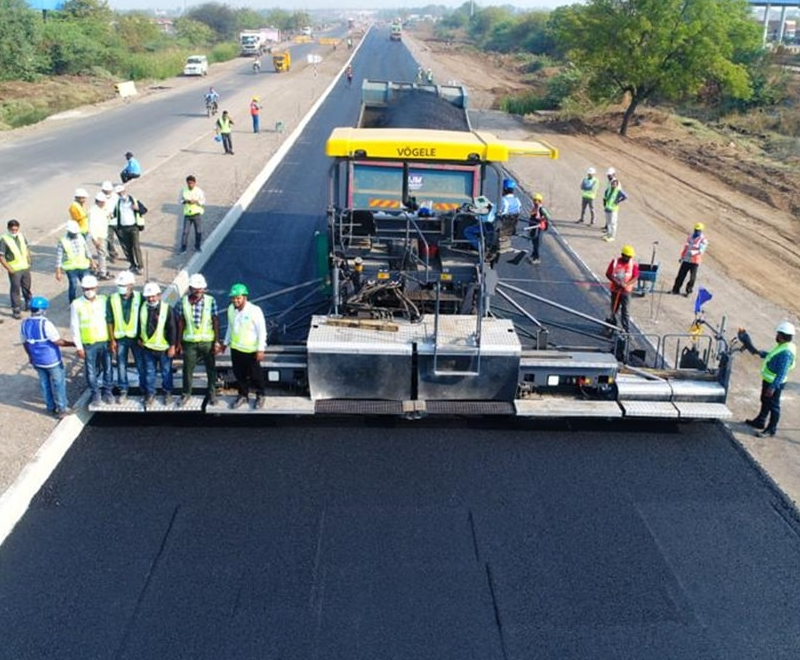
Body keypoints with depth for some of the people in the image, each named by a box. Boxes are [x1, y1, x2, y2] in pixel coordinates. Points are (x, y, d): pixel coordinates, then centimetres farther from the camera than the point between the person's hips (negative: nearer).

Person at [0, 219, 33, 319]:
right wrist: (9, 269, -17)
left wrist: (29, 261, 9)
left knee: (27, 287, 19)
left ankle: (28, 303, 38)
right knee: (15, 290, 1)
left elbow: (26, 249, 17)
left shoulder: (21, 236, 3)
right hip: (14, 270, -5)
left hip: (25, 267, 5)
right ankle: (16, 310, 10)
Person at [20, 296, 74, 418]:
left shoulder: (24, 324, -2)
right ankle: (62, 409, 14)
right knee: (58, 383, 7)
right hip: (52, 360, -6)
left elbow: (25, 342, 10)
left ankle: (51, 407, 30)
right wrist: (72, 344, -10)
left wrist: (30, 355, 23)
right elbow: (58, 341, -22)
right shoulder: (45, 324, -23)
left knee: (44, 383, 19)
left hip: (37, 361, 6)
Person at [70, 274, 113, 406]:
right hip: (88, 344, -1)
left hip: (105, 341, 2)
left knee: (107, 368, 13)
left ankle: (107, 391, 32)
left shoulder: (104, 300, -4)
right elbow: (75, 327, -5)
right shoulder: (76, 304, -9)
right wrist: (79, 347, -6)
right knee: (91, 371, 10)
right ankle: (96, 394, 28)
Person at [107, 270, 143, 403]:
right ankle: (123, 391, 27)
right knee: (121, 366, 11)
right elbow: (109, 321, -3)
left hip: (136, 337, -1)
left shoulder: (139, 297, -10)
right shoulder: (112, 299, -8)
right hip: (120, 338, 1)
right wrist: (112, 340, -3)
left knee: (141, 365, 8)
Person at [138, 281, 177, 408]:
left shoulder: (166, 309, -10)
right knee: (149, 373, 11)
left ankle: (167, 393, 27)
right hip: (147, 347, 3)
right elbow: (139, 325, 14)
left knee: (166, 372, 11)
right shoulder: (143, 309, 0)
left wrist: (172, 346, -9)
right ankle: (150, 395, 23)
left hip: (163, 348, -3)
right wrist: (140, 339, 7)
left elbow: (172, 328, -8)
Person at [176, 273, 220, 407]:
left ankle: (212, 394, 26)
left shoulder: (210, 301, -9)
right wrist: (178, 342, 4)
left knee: (211, 369, 10)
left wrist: (217, 342, -9)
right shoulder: (183, 301, -4)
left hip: (207, 341, -1)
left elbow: (216, 322, -7)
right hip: (189, 342, 1)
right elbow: (181, 322, 2)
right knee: (187, 369, 10)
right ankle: (186, 394, 29)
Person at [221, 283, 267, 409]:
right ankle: (242, 395, 31)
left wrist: (261, 349, -16)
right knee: (239, 374, 14)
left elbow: (262, 331, -14)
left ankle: (260, 396, 26)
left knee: (255, 375, 8)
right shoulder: (231, 309, 1)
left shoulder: (254, 310, -17)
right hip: (235, 348, 5)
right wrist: (226, 342, 19)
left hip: (251, 350, -5)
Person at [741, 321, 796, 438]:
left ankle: (771, 429, 14)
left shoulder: (786, 352, -29)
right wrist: (762, 353, 24)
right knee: (765, 402, 23)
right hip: (768, 380, 10)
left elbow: (782, 373, -28)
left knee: (773, 406, 3)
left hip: (774, 383, -10)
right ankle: (760, 421, 39)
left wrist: (773, 387, -27)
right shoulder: (782, 346, 3)